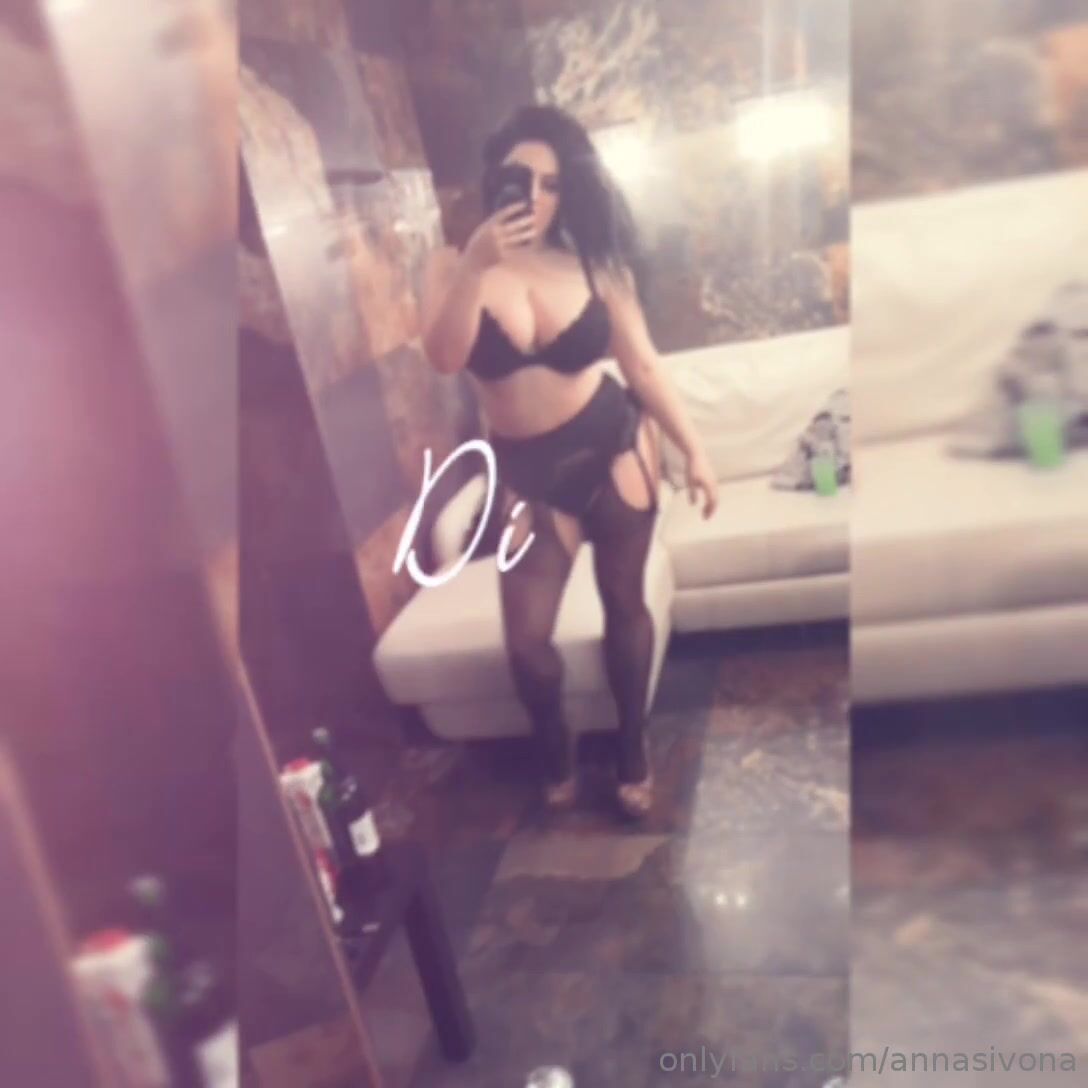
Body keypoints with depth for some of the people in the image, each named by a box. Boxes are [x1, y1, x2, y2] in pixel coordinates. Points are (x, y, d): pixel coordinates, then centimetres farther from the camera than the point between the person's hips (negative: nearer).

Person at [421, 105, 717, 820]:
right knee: (526, 638, -2)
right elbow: (443, 359, -21)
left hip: (614, 447, 0)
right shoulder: (456, 266, -5)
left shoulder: (596, 265, -5)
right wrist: (477, 265, -30)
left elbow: (644, 365, 0)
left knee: (624, 603, 12)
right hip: (526, 468, 0)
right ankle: (557, 750, 31)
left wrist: (694, 450, 0)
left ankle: (633, 748, 36)